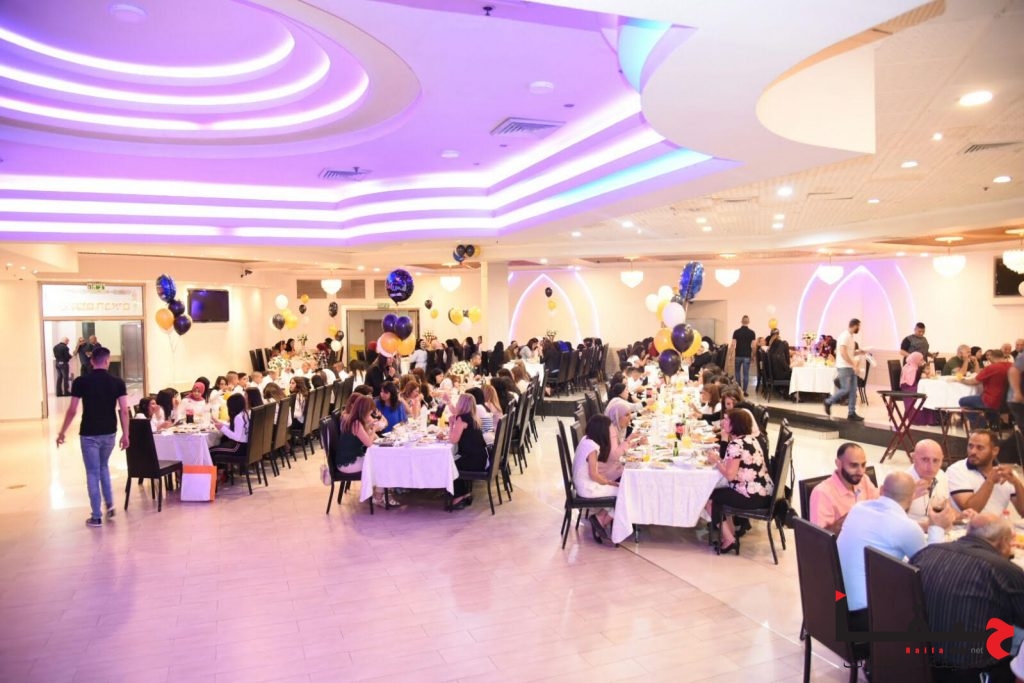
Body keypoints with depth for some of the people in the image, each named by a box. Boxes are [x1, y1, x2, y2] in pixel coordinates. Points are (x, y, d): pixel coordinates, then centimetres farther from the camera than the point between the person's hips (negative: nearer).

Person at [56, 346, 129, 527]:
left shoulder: (80, 382, -8)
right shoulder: (117, 382, -4)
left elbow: (72, 411, -7)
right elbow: (124, 411, -6)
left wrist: (62, 432, 5)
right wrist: (125, 434, 1)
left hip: (88, 434, -2)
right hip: (109, 433, 2)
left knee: (92, 473, 5)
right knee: (103, 467, 25)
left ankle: (96, 517, 10)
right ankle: (110, 504, 17)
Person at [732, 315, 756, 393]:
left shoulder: (736, 331, -3)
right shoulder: (751, 332, -3)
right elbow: (753, 346, -5)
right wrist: (753, 355, 7)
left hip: (738, 355, 1)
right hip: (747, 356, -1)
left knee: (737, 372, 18)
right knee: (746, 373, 2)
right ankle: (744, 391, 0)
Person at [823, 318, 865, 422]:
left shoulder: (852, 337, 15)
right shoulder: (844, 336, -14)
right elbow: (843, 353, -21)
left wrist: (859, 352, 8)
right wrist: (853, 363, -21)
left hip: (851, 368, 9)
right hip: (844, 367, -9)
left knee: (853, 391, 5)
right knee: (845, 389, -9)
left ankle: (851, 413, 7)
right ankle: (829, 402, 10)